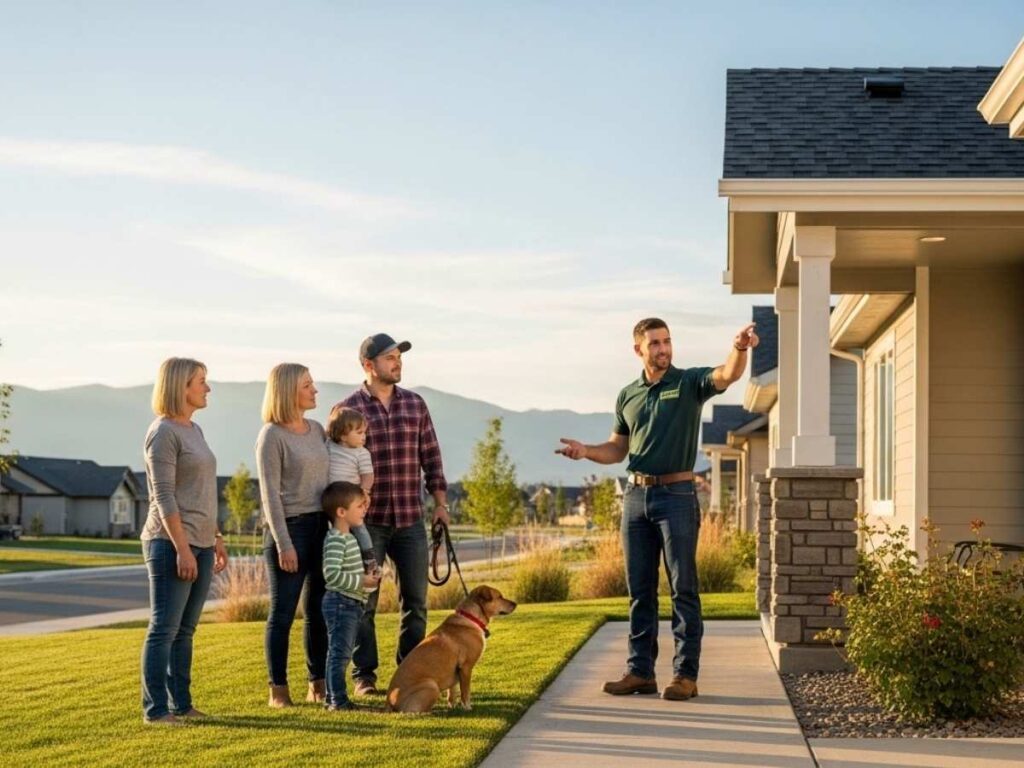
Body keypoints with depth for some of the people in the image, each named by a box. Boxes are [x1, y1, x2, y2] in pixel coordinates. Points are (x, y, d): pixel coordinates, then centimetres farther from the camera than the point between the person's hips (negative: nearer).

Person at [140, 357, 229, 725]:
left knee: (185, 630, 10)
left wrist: (216, 538, 20)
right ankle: (155, 709, -2)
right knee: (165, 629, -5)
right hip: (171, 543, -8)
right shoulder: (163, 432, -10)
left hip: (199, 545, 8)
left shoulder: (194, 430, 17)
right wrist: (182, 549, -20)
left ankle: (181, 704, 14)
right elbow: (164, 497, -16)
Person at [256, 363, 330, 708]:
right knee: (283, 612, 0)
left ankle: (318, 684, 18)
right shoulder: (272, 436, -8)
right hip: (290, 527, -6)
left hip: (322, 526, 6)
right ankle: (278, 689, 7)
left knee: (319, 609, 9)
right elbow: (270, 493, -11)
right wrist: (283, 544, -16)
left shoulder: (317, 430, 11)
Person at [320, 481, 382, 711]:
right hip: (341, 603, -10)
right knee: (340, 653, -8)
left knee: (339, 653, 14)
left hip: (351, 604, 10)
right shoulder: (335, 540, -18)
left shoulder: (348, 537, 14)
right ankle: (338, 700, -6)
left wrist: (370, 575, 12)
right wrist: (362, 582, -23)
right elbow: (331, 574, -29)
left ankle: (332, 698, 21)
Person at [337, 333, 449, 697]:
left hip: (410, 520, 4)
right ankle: (364, 675, 13)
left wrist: (440, 502, 6)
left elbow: (430, 455, 12)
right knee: (364, 601, 3)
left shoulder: (415, 404, 7)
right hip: (367, 521, -3)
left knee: (415, 600, 7)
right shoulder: (348, 409, -4)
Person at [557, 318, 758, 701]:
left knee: (683, 588, -2)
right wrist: (584, 451, 0)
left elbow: (728, 374, -22)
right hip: (636, 496, 5)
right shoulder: (627, 396, 13)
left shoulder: (689, 382, -2)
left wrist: (740, 349, -43)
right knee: (640, 589, 8)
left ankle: (685, 674, 2)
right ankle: (640, 671, 14)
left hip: (676, 495, -5)